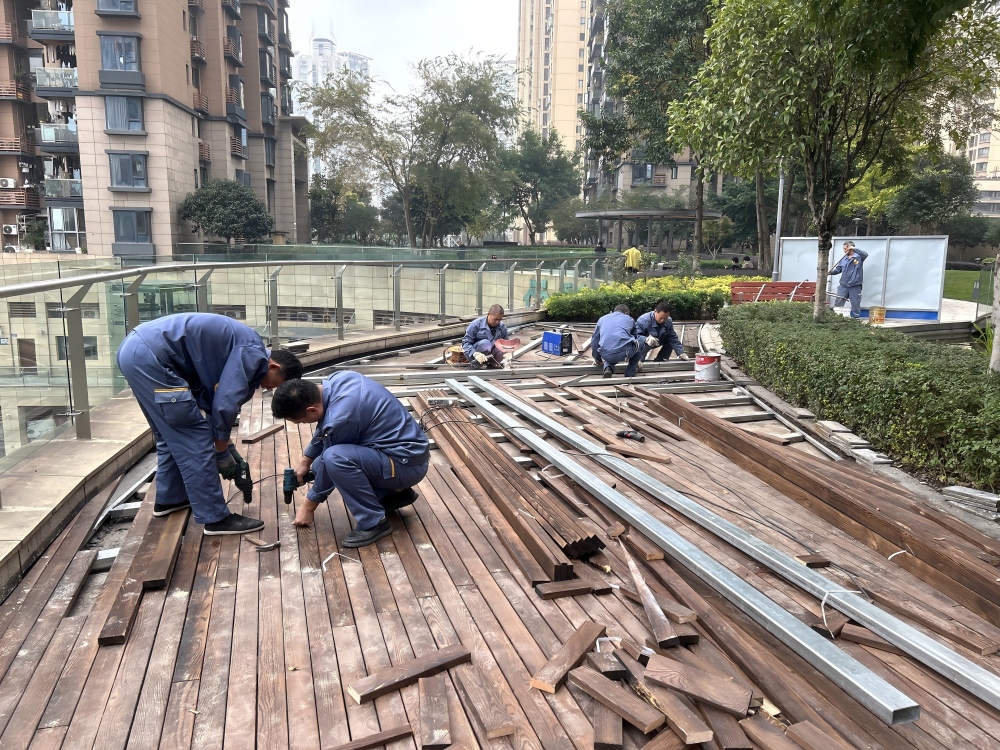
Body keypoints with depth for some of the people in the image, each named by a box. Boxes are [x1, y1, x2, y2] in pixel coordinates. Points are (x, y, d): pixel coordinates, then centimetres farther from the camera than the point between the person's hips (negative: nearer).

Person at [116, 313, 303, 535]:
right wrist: (223, 452, 2)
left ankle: (169, 499, 39)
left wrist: (228, 448, 23)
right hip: (150, 355, -11)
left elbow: (213, 400, 24)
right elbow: (224, 406, -13)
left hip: (135, 349, 11)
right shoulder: (252, 355, -8)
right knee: (194, 440, -5)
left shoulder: (243, 352, 20)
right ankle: (216, 518, 2)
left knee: (172, 436, 24)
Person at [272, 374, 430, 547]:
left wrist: (308, 507, 4)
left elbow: (330, 465, -12)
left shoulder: (340, 418, -27)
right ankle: (394, 493, 16)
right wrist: (305, 461, 22)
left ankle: (374, 523, -13)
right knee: (321, 464, 13)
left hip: (407, 463, -10)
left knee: (334, 459, -29)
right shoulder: (336, 380, -2)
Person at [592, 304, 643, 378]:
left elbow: (594, 341, 30)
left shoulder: (602, 319, 27)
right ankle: (630, 375, 21)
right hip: (625, 352, -2)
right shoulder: (629, 319, 26)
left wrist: (598, 360, 44)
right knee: (636, 345, 33)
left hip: (606, 355, 2)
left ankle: (608, 368, 4)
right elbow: (634, 339, 41)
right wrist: (636, 361, 56)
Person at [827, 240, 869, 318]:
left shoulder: (859, 256, -3)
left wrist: (854, 249, -27)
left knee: (855, 304, 5)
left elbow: (865, 254, -24)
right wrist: (830, 272, -10)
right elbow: (838, 269, 8)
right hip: (843, 285, 4)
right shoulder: (844, 259, 11)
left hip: (855, 286, -4)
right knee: (837, 303, 4)